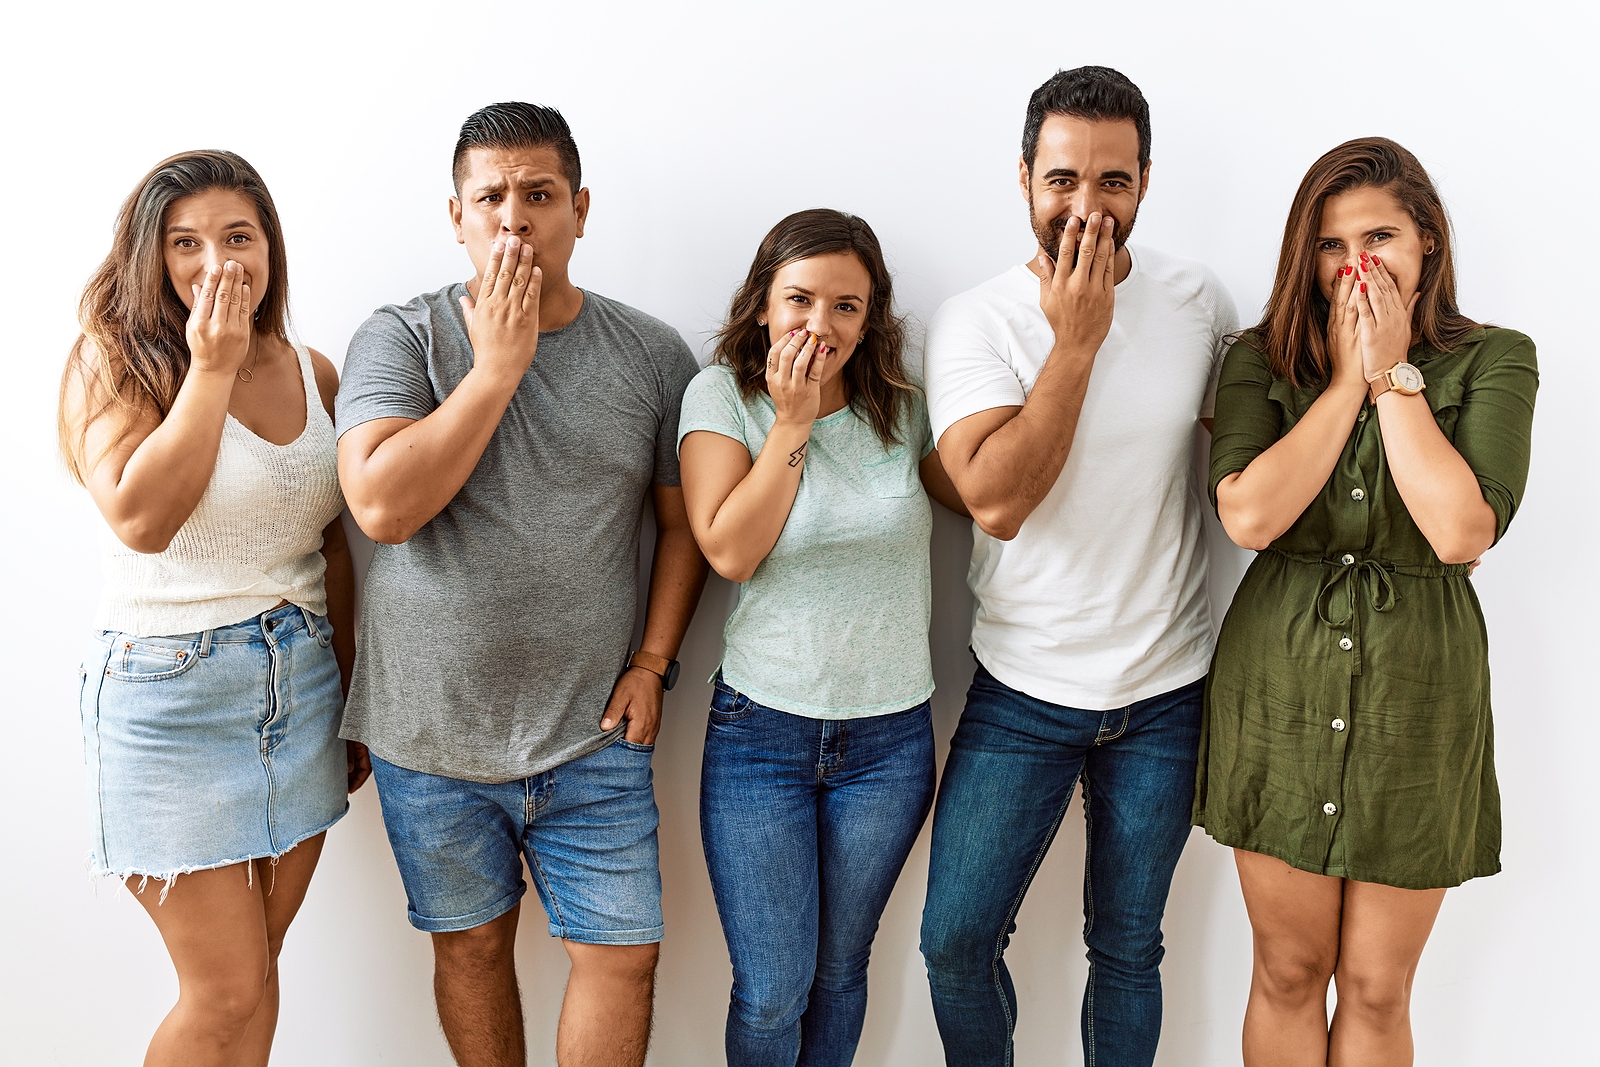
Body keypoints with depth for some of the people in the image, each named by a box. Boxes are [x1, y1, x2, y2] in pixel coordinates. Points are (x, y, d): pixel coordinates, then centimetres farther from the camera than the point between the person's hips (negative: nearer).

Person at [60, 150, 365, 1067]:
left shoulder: (312, 373, 7)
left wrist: (351, 701, 16)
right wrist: (212, 367, -18)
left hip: (304, 678, 5)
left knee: (247, 976, 12)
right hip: (171, 690, -4)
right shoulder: (114, 358, -6)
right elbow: (140, 519, -22)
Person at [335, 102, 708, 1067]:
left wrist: (653, 663, -4)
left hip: (593, 734, 1)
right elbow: (382, 506, -19)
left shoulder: (652, 354, 0)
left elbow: (684, 522, 6)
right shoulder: (402, 338, -4)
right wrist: (498, 365, -17)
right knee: (471, 946, 16)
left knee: (624, 953, 5)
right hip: (432, 732, 0)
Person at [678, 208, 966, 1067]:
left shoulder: (902, 408, 2)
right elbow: (730, 551, -15)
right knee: (771, 991, 4)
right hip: (760, 731, -2)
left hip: (891, 737, 2)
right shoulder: (722, 395, -5)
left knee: (839, 970, 17)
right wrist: (793, 423, -16)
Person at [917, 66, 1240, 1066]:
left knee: (1128, 947, 16)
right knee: (956, 941, 4)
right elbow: (997, 501, -21)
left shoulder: (1200, 301, -3)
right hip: (1022, 692, -1)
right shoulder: (977, 321, -9)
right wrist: (1075, 339, -21)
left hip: (1166, 693, 2)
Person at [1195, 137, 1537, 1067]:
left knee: (1377, 988, 13)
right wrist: (1347, 380, -12)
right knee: (1288, 971, 14)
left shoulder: (1495, 362, -3)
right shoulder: (1262, 360, 0)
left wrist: (1396, 375, -12)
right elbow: (1248, 515, -16)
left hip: (1419, 694, 0)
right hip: (1279, 686, 1)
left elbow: (1461, 531, -18)